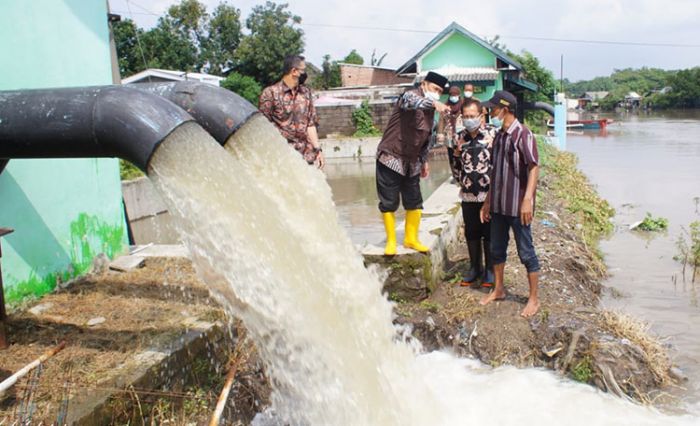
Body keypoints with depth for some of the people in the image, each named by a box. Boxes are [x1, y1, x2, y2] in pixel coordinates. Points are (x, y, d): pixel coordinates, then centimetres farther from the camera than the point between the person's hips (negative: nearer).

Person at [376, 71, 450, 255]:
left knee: (414, 202, 9)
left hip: (412, 162, 7)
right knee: (389, 203, 1)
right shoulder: (410, 95, -14)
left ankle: (411, 239, 25)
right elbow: (413, 102, -41)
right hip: (391, 158, -7)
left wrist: (424, 160, 18)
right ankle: (391, 241, 15)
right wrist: (434, 104, -58)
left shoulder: (430, 109, 10)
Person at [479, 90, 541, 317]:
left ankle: (534, 298, 14)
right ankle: (498, 289, 33)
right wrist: (488, 201, 17)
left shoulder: (523, 134, -13)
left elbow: (534, 168, -18)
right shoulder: (498, 137, 11)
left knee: (526, 252, 3)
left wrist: (527, 200, -26)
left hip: (517, 206, -8)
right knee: (496, 249, 17)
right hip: (498, 205, 8)